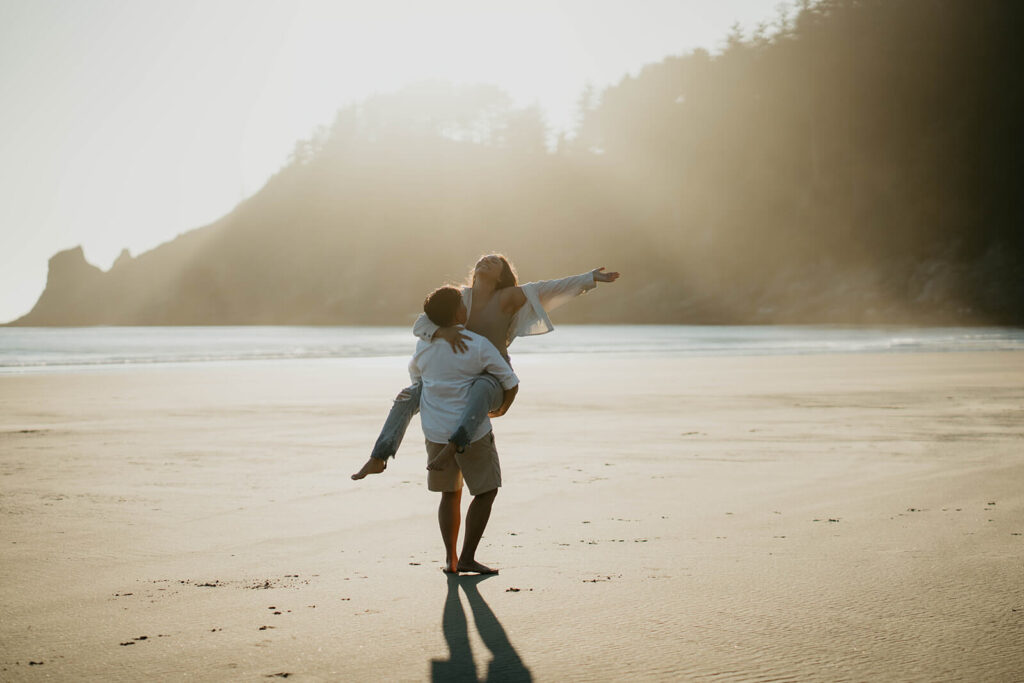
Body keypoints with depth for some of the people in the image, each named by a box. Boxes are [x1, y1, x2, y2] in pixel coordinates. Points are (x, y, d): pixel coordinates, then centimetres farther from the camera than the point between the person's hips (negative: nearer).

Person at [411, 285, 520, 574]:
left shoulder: (424, 346, 5)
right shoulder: (478, 345, -11)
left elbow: (414, 372, 26)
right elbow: (511, 383, -7)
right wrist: (502, 408, 14)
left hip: (434, 430, 5)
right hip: (471, 431, -5)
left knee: (450, 493, 18)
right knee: (486, 491, 8)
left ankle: (451, 558, 15)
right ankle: (467, 558, 4)